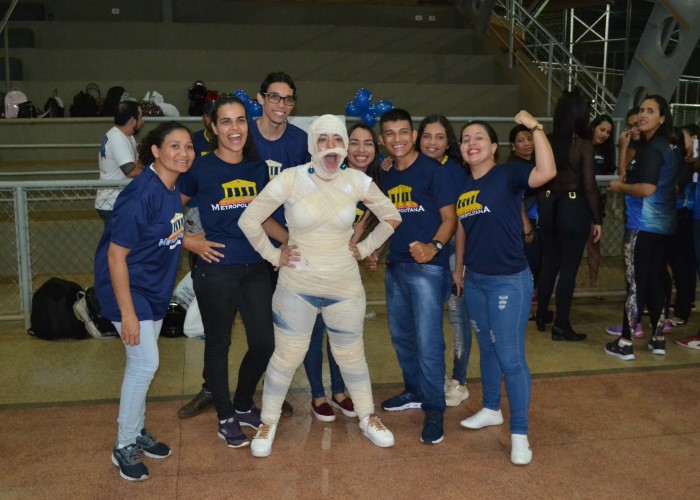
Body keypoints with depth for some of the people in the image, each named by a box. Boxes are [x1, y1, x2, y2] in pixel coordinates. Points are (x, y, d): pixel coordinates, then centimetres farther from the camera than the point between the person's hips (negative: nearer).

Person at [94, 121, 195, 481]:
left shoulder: (174, 189, -1)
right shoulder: (141, 194, -26)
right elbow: (115, 254, -24)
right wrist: (127, 313, -24)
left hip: (156, 289, 8)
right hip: (128, 288, -8)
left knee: (143, 363, 16)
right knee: (146, 362, -8)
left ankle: (136, 431, 32)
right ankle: (124, 446, 10)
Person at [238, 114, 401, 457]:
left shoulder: (358, 182, -6)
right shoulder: (290, 180, -13)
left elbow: (392, 217, 9)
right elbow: (249, 220, -7)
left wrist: (364, 248, 4)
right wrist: (274, 256, -6)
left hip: (345, 287, 2)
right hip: (296, 287, -2)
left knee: (351, 355, 16)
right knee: (286, 358, 8)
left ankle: (368, 418, 37)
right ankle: (268, 424, 29)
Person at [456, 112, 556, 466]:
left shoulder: (508, 174, -11)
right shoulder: (461, 185, 7)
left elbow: (547, 172, -31)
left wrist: (535, 128, -30)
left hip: (510, 280, -7)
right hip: (475, 280, 7)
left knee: (511, 356, -3)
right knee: (487, 349, 20)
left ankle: (519, 433, 7)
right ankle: (491, 410, 37)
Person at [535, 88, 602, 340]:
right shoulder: (584, 145, -13)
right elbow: (589, 186, -13)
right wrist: (597, 219, -5)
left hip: (549, 206, 5)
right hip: (574, 208, -5)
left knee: (549, 264, 17)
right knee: (568, 268, 2)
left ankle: (541, 316, 29)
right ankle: (561, 326, 8)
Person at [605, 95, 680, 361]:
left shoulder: (650, 149, -14)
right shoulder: (666, 148, 15)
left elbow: (647, 189, -25)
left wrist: (620, 187, -7)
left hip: (643, 226, -9)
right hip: (662, 225, 10)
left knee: (635, 283, -5)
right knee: (655, 281, 14)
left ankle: (625, 343, 0)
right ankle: (658, 339, 21)